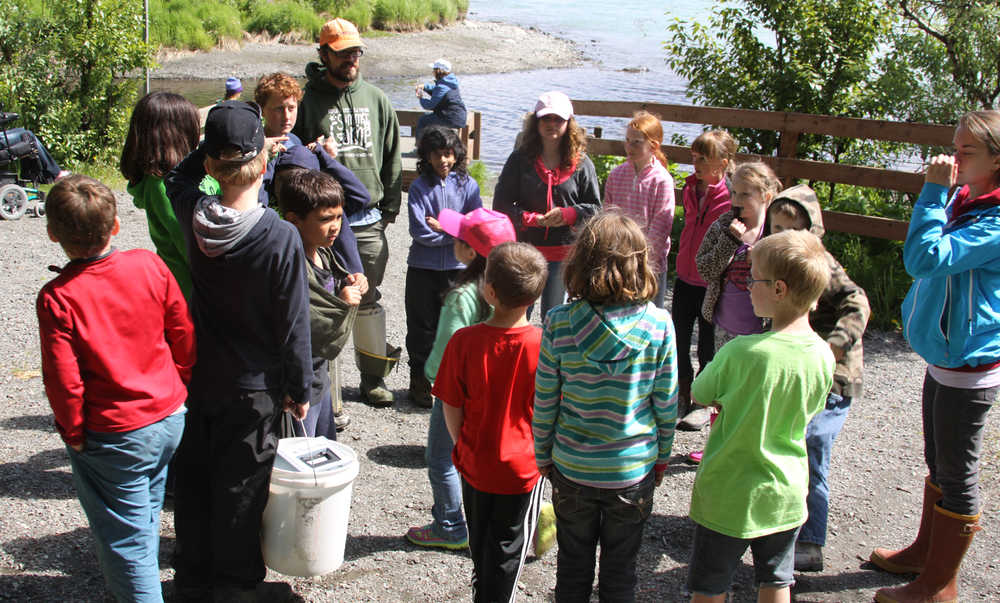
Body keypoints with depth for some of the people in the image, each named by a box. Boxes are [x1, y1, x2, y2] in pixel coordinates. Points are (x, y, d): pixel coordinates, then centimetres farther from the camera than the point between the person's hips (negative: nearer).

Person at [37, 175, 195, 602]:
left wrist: (73, 433, -2)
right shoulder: (149, 266, -9)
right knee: (146, 513, 27)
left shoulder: (56, 298, -20)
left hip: (113, 438, -6)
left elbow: (64, 380, -18)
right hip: (170, 420, 6)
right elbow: (184, 335, 0)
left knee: (126, 538, 10)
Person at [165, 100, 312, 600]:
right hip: (251, 388, -4)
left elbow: (178, 178, 17)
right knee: (240, 486, 10)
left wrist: (216, 142, 5)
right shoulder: (280, 237, -23)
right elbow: (293, 324, -17)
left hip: (199, 375, 5)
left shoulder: (194, 215, -10)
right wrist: (300, 388, -5)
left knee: (194, 477, 18)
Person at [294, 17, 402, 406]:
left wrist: (389, 208, 11)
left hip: (369, 222, 4)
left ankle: (373, 378, 24)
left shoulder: (376, 99, 10)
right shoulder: (308, 99, -3)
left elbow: (392, 159, 15)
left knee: (368, 301, 12)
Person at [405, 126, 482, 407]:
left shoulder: (467, 184, 1)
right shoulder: (419, 186, -3)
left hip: (457, 267, 1)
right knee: (422, 327, 8)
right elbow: (419, 231, -13)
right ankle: (420, 382, 22)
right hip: (423, 268, -1)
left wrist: (443, 226, -14)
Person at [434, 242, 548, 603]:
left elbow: (451, 407, -9)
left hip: (475, 465, 2)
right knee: (507, 550, 16)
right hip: (522, 468, -2)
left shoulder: (464, 341, -18)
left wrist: (462, 447, 9)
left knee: (480, 545, 24)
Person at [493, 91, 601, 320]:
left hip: (563, 252, 0)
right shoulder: (520, 159, -2)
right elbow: (501, 204, -4)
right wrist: (532, 219, -17)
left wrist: (567, 215, -14)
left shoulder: (581, 163, -1)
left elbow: (594, 207, 4)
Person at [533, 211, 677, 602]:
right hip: (634, 468, 0)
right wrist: (662, 455, 10)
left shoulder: (559, 324, -16)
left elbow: (544, 402, -7)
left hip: (571, 467, 0)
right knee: (620, 570, 18)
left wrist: (543, 454, 9)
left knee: (573, 564, 20)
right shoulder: (659, 325, -15)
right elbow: (666, 404, -6)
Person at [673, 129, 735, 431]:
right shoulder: (690, 189, 3)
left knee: (707, 345, 9)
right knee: (679, 341, 14)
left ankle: (702, 404, 26)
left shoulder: (733, 197, -17)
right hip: (685, 279, 6)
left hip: (712, 284, -6)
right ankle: (682, 398, 32)